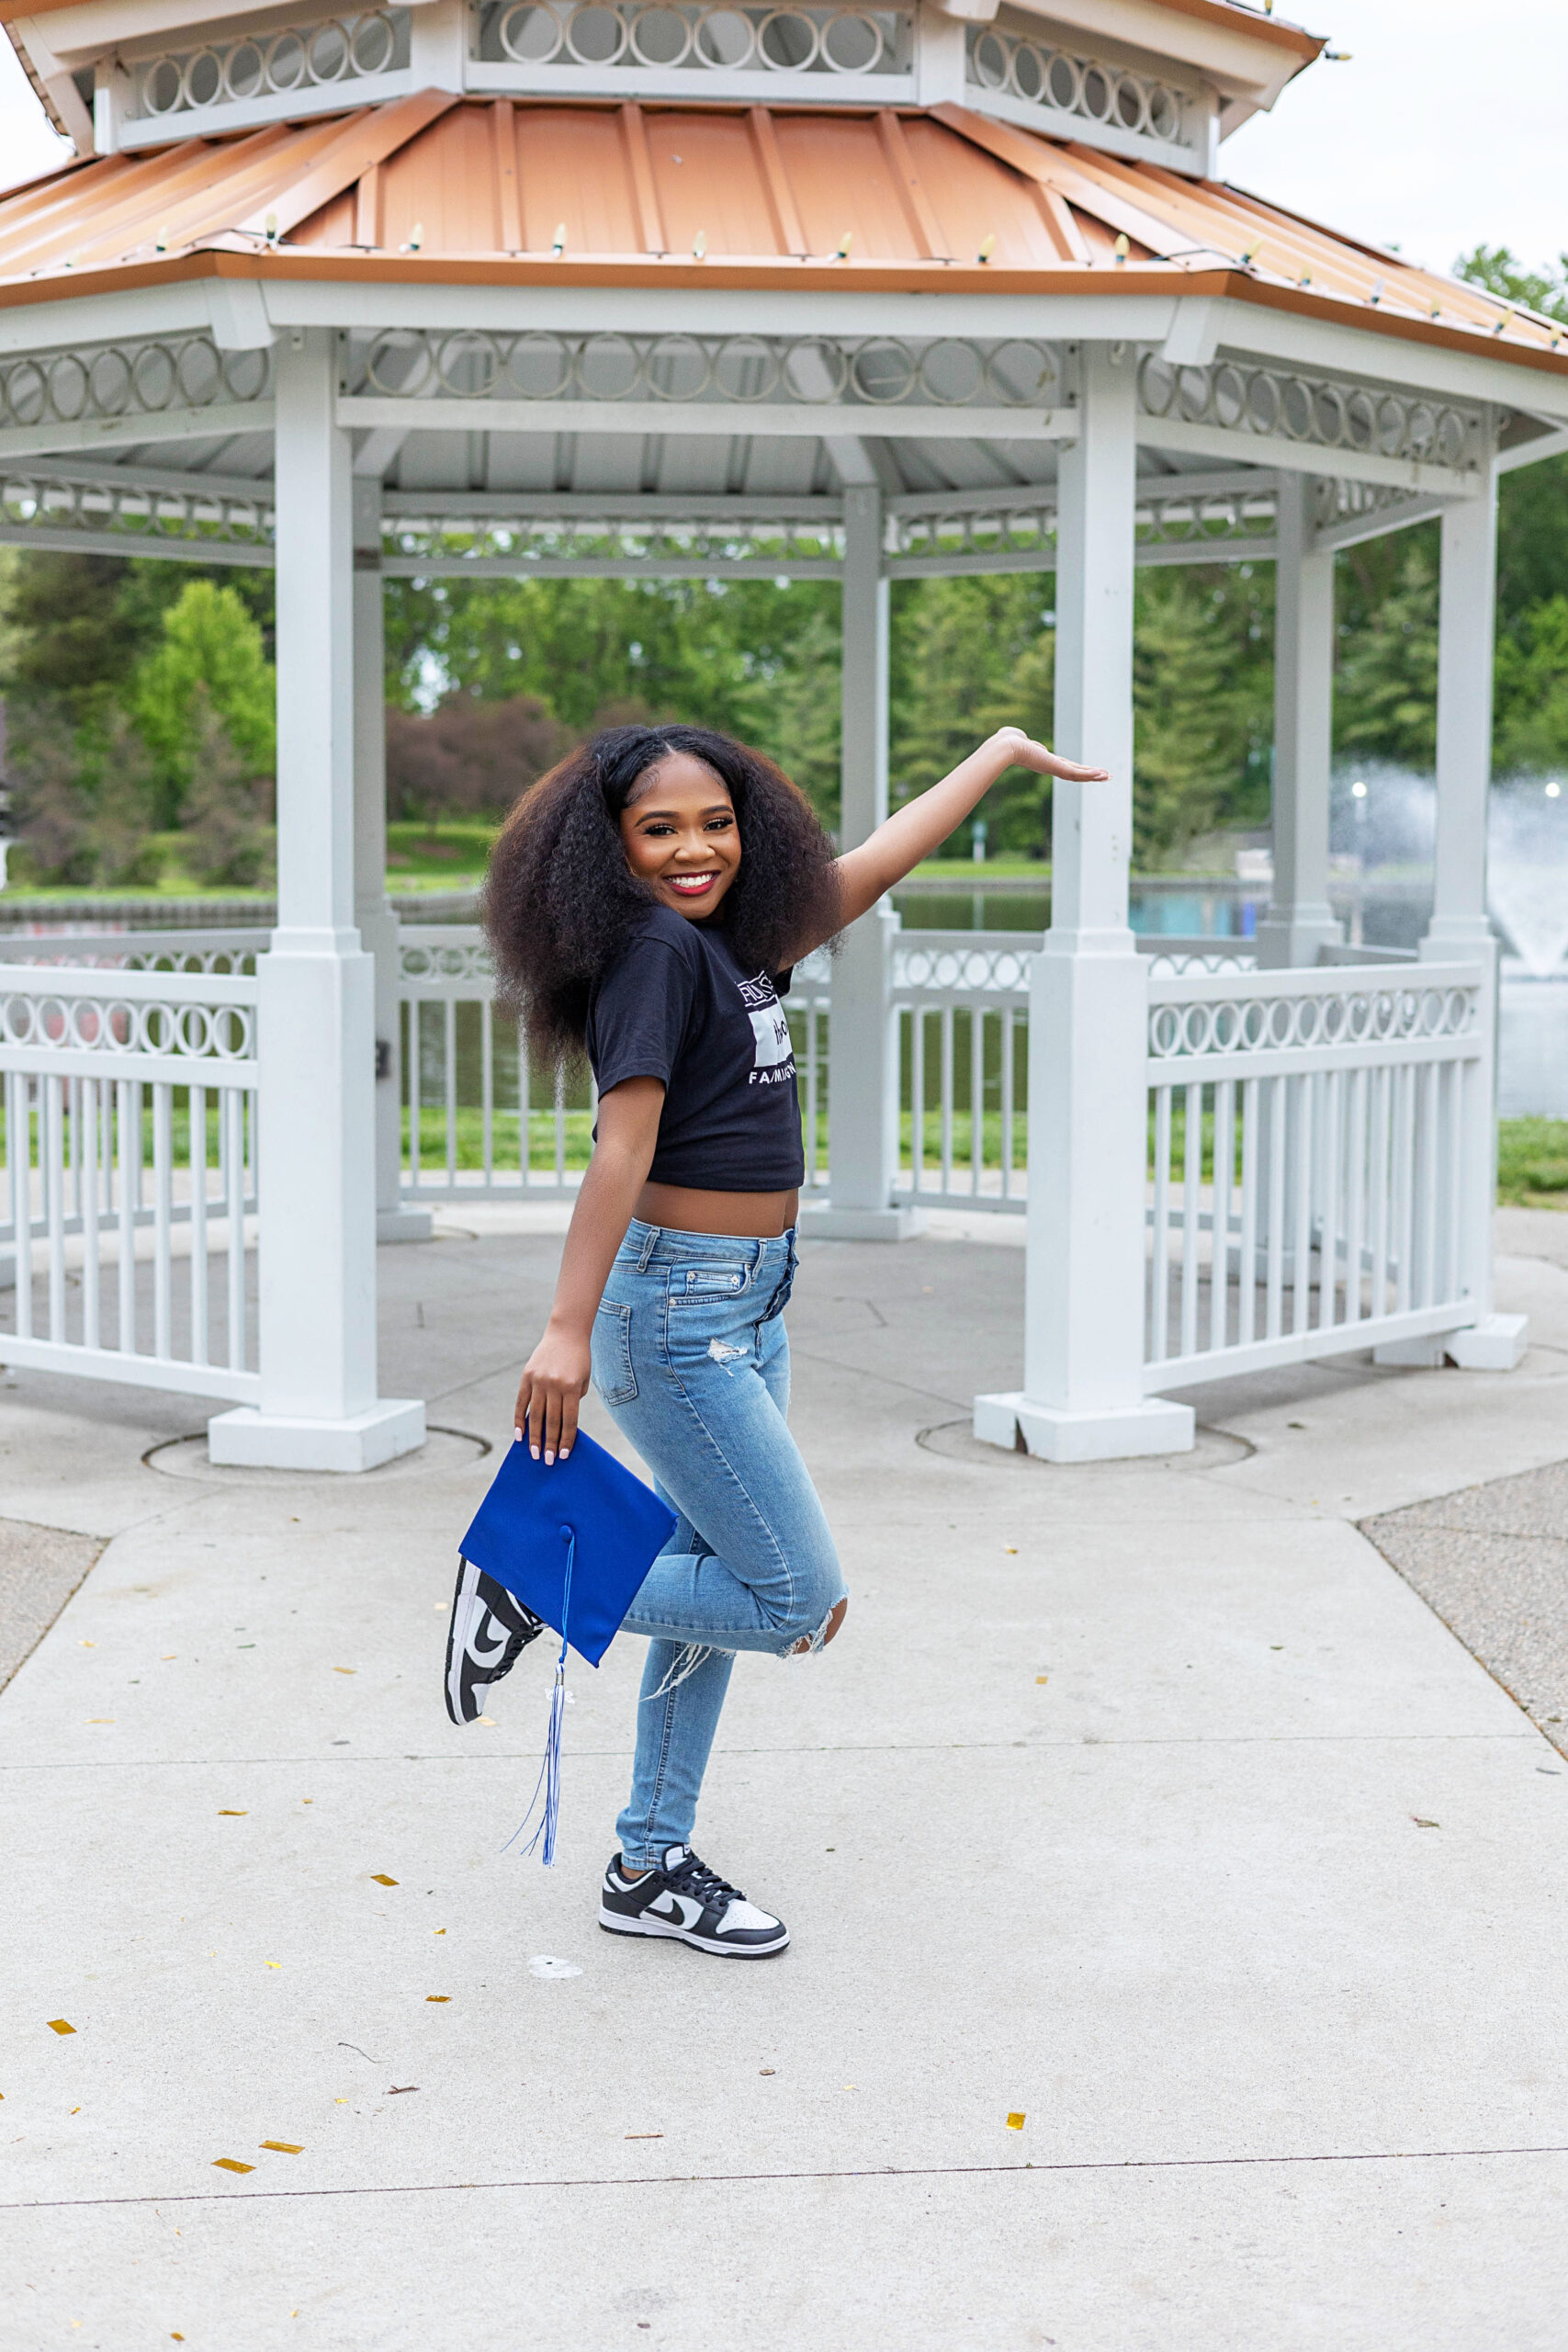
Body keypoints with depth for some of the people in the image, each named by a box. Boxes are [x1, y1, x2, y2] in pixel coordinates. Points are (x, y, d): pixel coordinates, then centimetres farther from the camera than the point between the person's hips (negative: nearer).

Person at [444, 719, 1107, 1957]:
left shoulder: (739, 944, 10)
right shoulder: (655, 951, -15)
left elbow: (875, 864, 21)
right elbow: (624, 1145, -23)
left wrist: (1002, 751, 30)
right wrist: (568, 1329, -26)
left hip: (749, 1306, 9)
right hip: (677, 1309, -9)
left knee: (721, 1583, 13)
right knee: (794, 1598, -6)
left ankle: (652, 1868, 23)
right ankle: (531, 1586, 5)